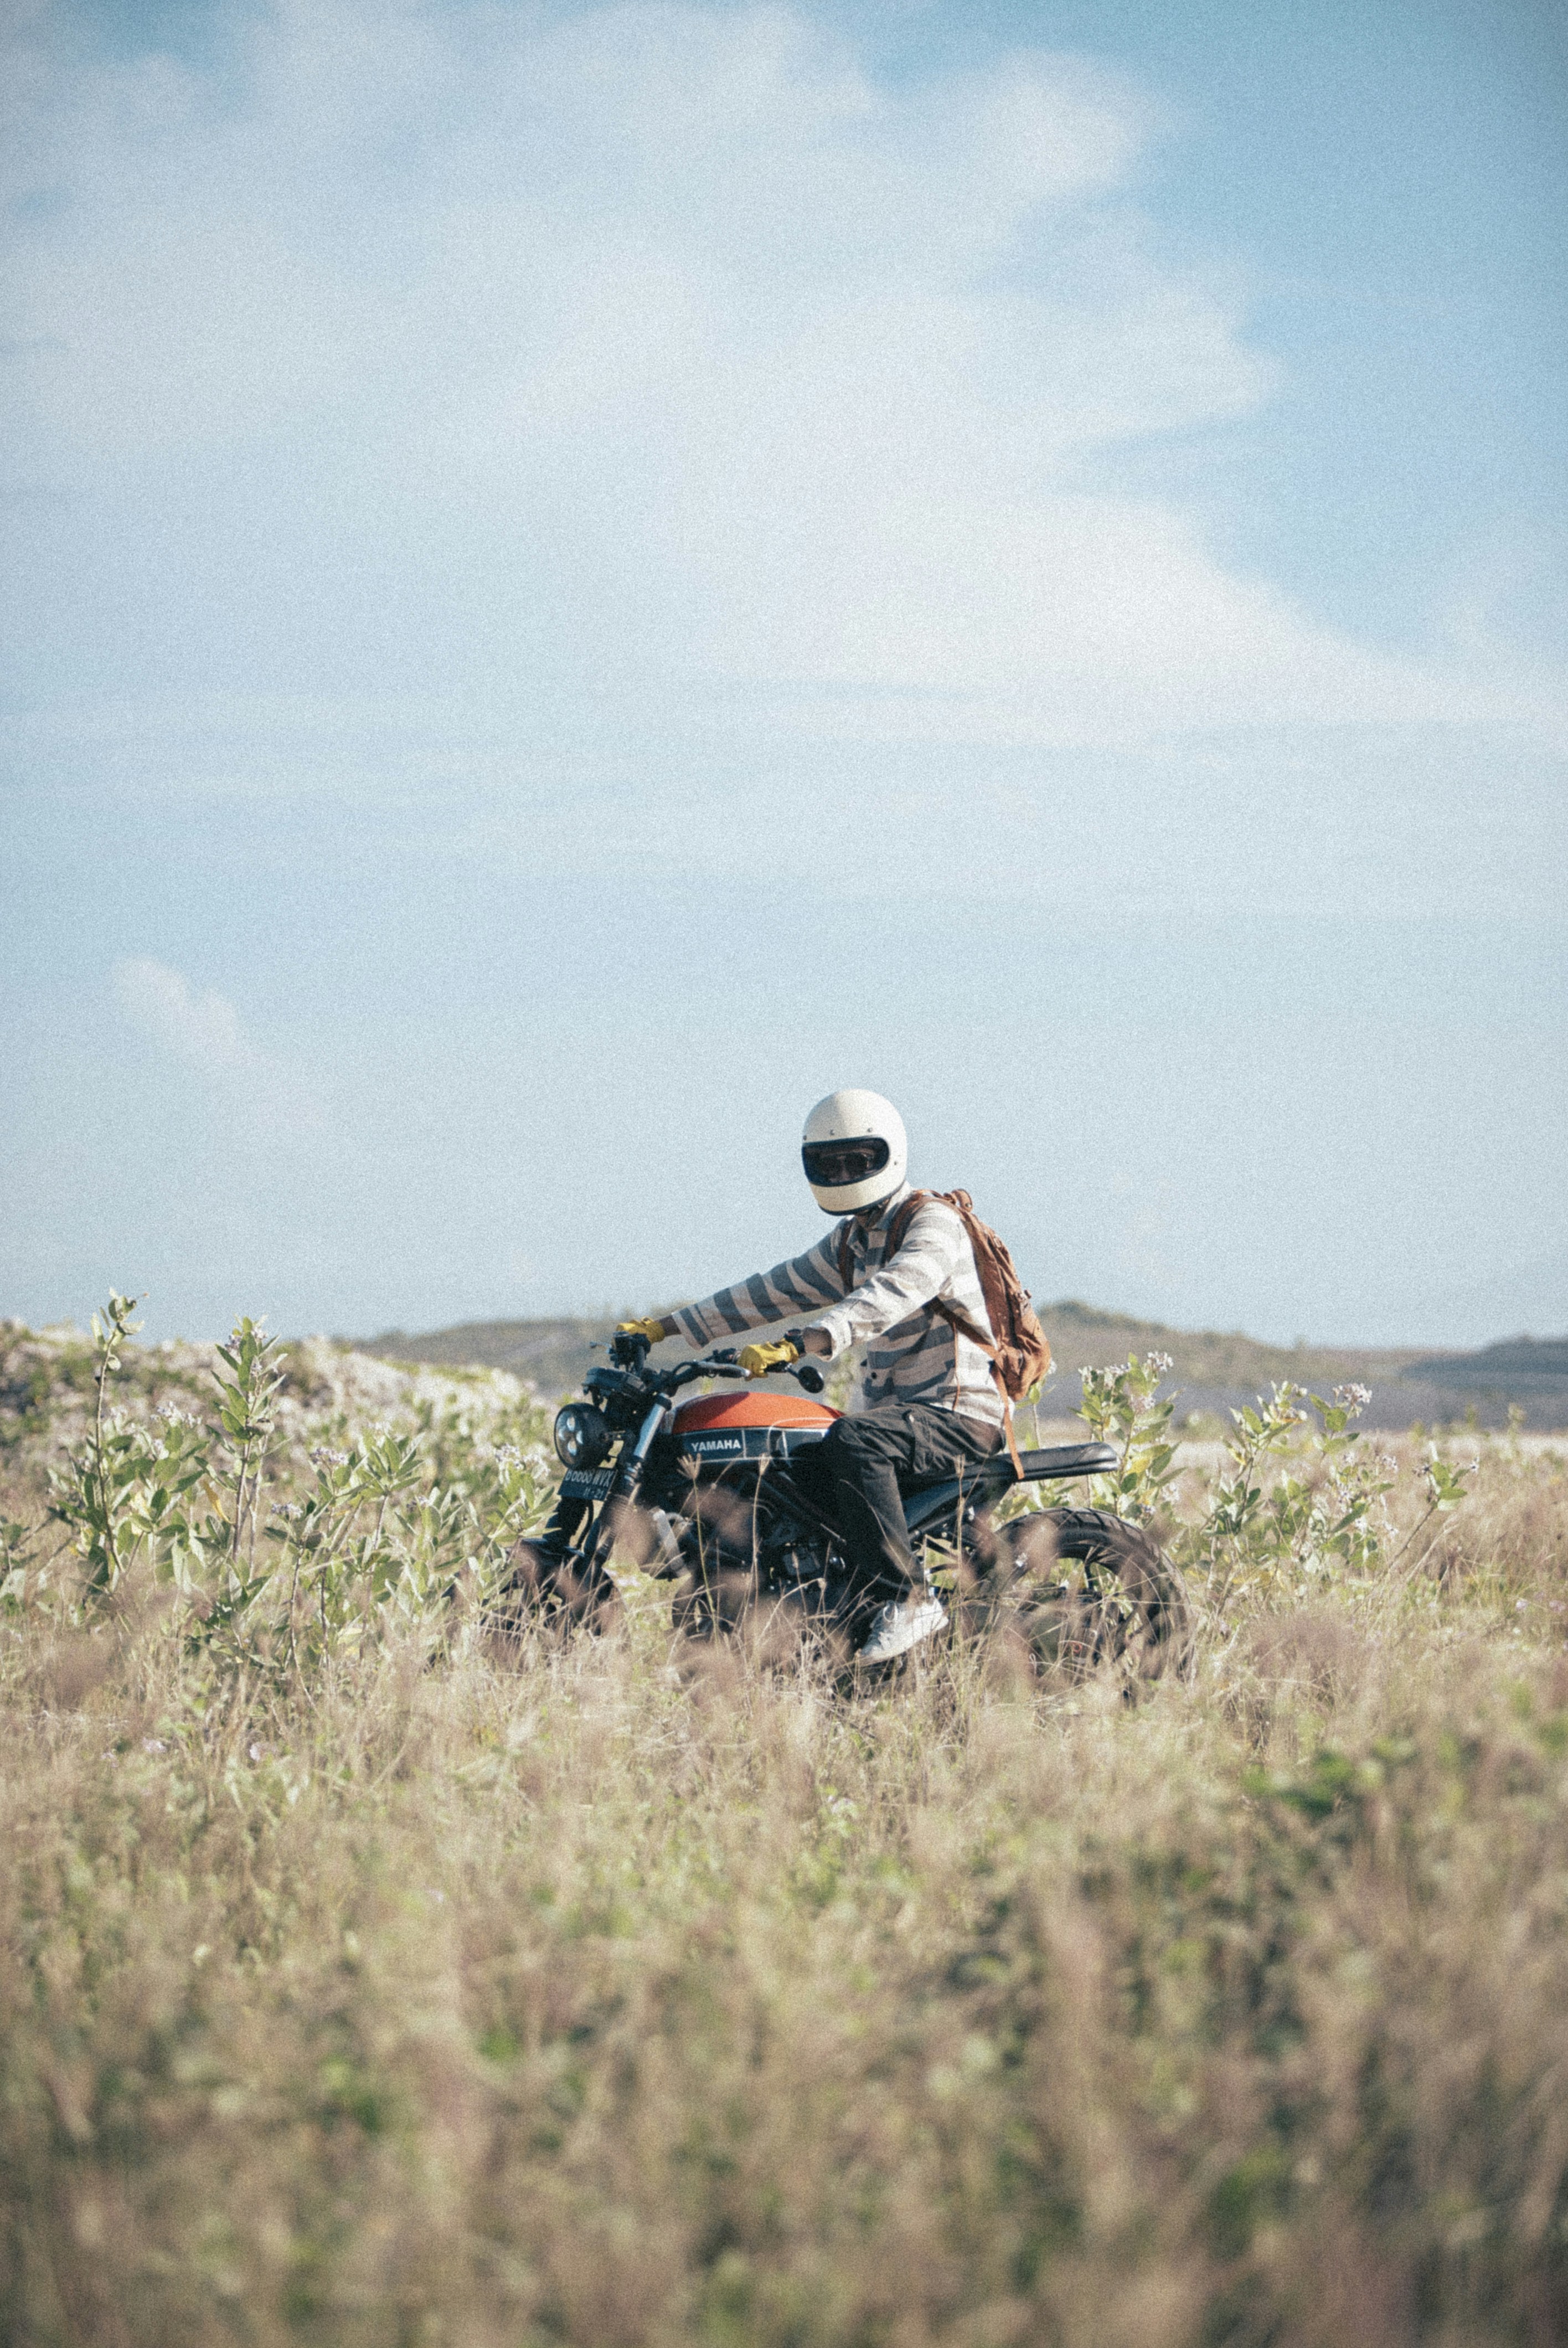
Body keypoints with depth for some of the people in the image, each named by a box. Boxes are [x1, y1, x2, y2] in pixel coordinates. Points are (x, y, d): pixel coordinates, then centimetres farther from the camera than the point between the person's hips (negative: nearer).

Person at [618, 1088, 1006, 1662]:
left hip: (959, 1413, -9)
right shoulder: (850, 1242, 17)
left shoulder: (932, 1225, -12)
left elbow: (887, 1297, -31)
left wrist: (798, 1345, -45)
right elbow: (774, 1290, 20)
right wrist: (666, 1326, 14)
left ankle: (906, 1598, -33)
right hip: (889, 1409, 9)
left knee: (852, 1439, -36)